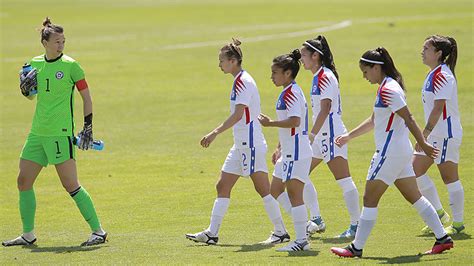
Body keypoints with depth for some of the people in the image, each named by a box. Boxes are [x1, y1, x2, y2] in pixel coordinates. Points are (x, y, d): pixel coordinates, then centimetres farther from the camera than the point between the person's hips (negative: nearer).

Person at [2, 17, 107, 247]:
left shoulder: (70, 65, -6)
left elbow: (86, 97, -2)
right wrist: (25, 86, 0)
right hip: (37, 132, 7)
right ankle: (28, 235, 16)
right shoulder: (35, 64, 9)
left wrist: (88, 128, -6)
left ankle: (98, 231, -5)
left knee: (71, 185, -11)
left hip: (60, 133, -6)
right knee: (24, 181, 6)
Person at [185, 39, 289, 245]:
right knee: (222, 186, 7)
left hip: (251, 143, -10)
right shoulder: (239, 80, 14)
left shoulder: (243, 81, -15)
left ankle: (281, 232, 3)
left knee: (262, 188, -5)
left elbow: (238, 114, -24)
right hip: (241, 144, 10)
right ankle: (212, 233, 8)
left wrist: (215, 133, -27)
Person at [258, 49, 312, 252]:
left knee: (294, 194, -7)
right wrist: (279, 149, 25)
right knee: (276, 190, 14)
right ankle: (303, 224, 17)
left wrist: (270, 123, -18)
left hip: (297, 152, -11)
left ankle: (301, 240, -4)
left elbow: (294, 121, -28)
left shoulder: (291, 93, -15)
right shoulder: (287, 92, 17)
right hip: (289, 152, 11)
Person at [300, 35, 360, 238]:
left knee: (343, 180, -10)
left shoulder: (325, 76, -14)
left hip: (331, 134, -11)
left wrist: (311, 135, -23)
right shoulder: (318, 77, 15)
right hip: (322, 134, 11)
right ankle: (316, 220, 15)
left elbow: (325, 109, -21)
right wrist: (312, 135, 23)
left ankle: (356, 225, -9)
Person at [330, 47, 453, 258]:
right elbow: (374, 120, 24)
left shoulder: (389, 90, -18)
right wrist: (349, 136, 24)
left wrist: (423, 144, -20)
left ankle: (356, 248, 2)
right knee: (414, 197, 12)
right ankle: (443, 238, 13)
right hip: (400, 152, 10)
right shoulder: (385, 88, 14)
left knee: (369, 199, -3)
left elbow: (408, 119, -20)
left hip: (390, 152, -10)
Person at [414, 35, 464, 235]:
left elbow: (438, 108, -23)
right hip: (435, 135, 10)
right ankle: (439, 214, 16)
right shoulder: (433, 74, 12)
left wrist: (424, 135, -24)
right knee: (416, 170, 8)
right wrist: (425, 135, 20)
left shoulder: (442, 75, -18)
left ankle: (458, 223, 7)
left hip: (446, 134, -10)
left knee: (449, 177, -3)